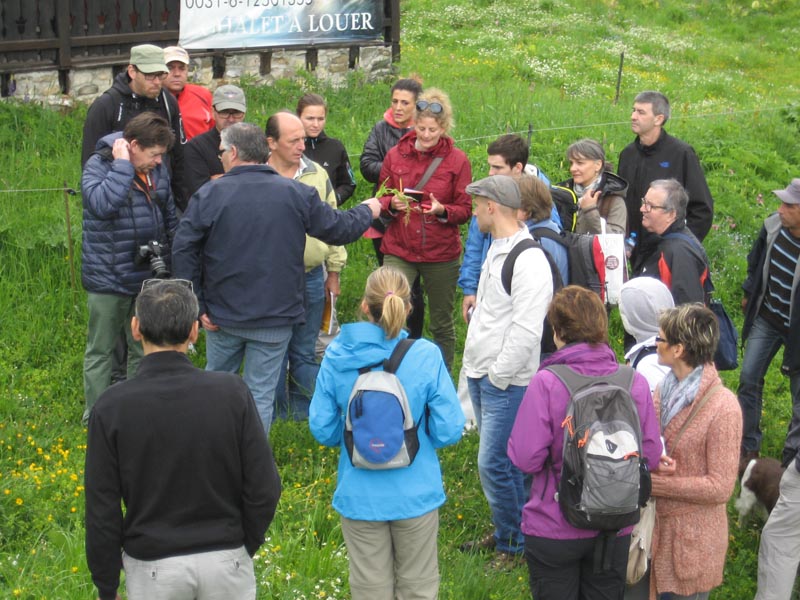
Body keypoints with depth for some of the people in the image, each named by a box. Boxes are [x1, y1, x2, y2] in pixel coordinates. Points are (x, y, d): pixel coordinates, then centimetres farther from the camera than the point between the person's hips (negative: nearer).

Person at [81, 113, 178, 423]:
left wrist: (173, 264, 16)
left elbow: (169, 216, 17)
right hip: (108, 279, -6)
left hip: (149, 276, 6)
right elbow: (102, 204, -35)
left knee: (143, 349, 16)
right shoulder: (99, 166, -14)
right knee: (100, 350, 7)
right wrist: (123, 165, -28)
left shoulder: (157, 168, 4)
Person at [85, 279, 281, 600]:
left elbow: (103, 511, -8)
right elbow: (264, 489, -7)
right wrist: (241, 549, 9)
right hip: (226, 561, 1)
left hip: (152, 569, -1)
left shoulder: (112, 408, -12)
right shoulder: (231, 393, -11)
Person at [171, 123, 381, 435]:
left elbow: (183, 250, -11)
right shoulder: (297, 193, -7)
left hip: (222, 315, 1)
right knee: (260, 394, 6)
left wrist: (196, 304, -4)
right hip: (275, 318, -1)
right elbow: (340, 230, 1)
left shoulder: (209, 194, -9)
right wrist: (368, 211, 23)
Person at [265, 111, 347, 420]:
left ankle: (304, 415, 23)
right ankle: (276, 417, 18)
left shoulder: (317, 174, 4)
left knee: (305, 353, 13)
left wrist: (333, 273, 12)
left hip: (311, 277, 3)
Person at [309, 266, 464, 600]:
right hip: (415, 493, -1)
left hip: (359, 495, 1)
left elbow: (322, 429, -6)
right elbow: (449, 430, -13)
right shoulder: (426, 356, -16)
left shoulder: (337, 356, -12)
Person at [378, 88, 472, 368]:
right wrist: (392, 204, -13)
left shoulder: (457, 160, -1)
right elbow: (381, 200, 10)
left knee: (442, 324, 9)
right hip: (399, 250, 1)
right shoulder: (395, 155, 3)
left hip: (441, 253, -1)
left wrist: (442, 210, -20)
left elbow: (465, 210, 0)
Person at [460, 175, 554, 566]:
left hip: (507, 383, -10)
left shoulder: (529, 261, -21)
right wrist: (476, 368, 17)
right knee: (499, 459, 18)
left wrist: (498, 376, -18)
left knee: (493, 464, -7)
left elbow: (526, 331, -25)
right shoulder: (497, 248, 11)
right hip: (482, 374, 10)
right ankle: (504, 533, 30)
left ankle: (514, 544, 8)